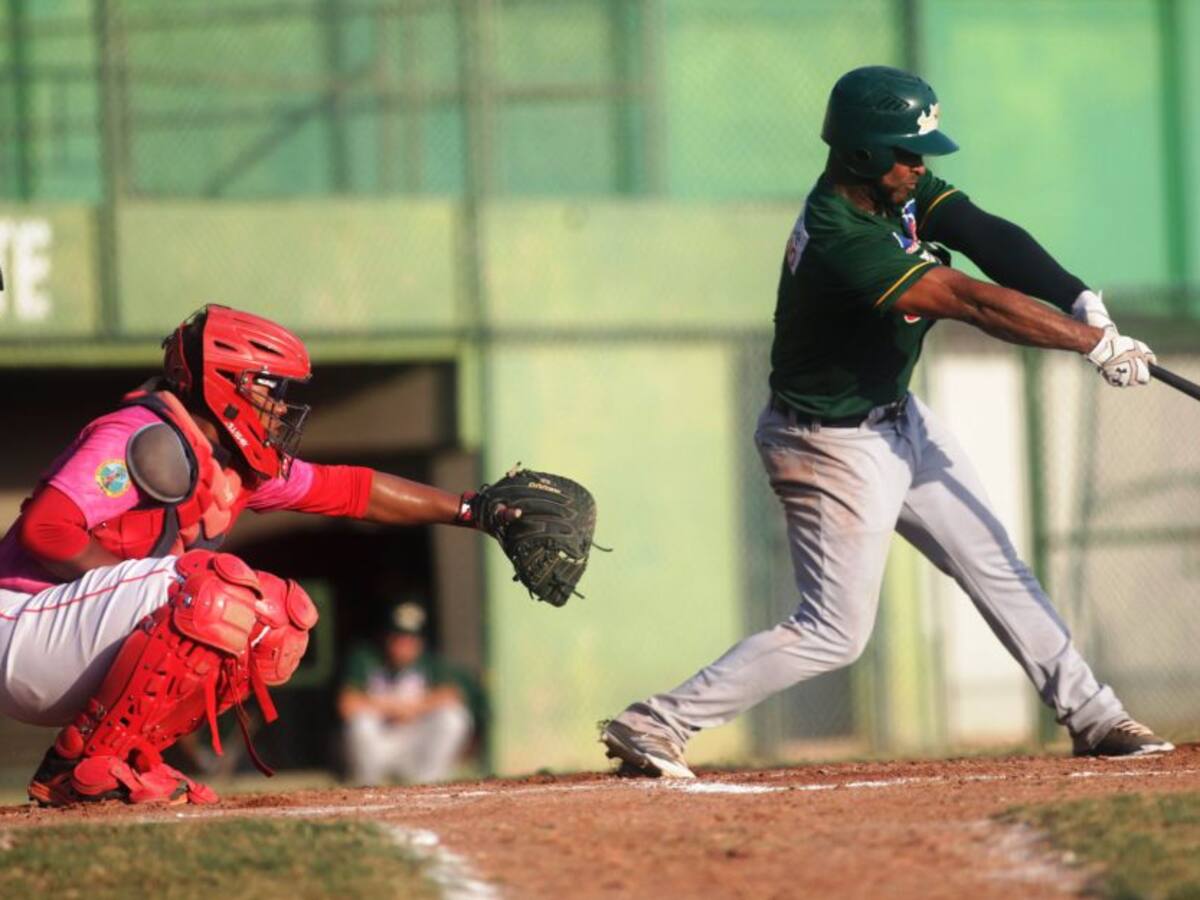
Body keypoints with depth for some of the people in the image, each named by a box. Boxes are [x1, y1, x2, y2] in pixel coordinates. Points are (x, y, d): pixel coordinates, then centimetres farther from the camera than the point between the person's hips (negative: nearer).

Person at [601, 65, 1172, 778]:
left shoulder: (901, 190, -5)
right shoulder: (838, 239, -33)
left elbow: (991, 239, -16)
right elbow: (972, 302, -33)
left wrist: (1083, 302, -31)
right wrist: (1095, 343, -31)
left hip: (898, 421, 9)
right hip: (836, 447, -9)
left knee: (996, 565, 14)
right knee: (835, 631, -5)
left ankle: (1092, 717, 24)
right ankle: (656, 725, -1)